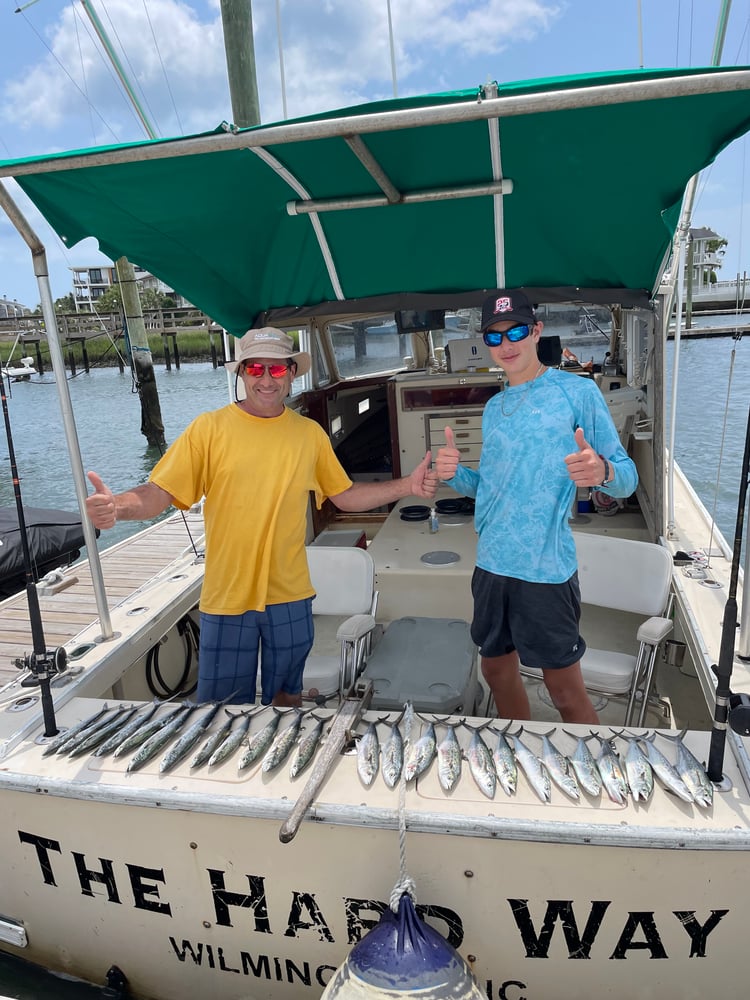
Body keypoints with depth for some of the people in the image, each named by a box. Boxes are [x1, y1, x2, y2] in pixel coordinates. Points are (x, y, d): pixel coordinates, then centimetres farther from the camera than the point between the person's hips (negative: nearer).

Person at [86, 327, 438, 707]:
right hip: (227, 598, -2)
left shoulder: (310, 433, 2)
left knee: (288, 693, 22)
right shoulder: (209, 427, -7)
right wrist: (118, 507, -32)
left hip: (290, 595, 3)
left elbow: (346, 496, 9)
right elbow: (160, 493, -11)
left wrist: (406, 487, -2)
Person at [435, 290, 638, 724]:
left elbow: (628, 478, -8)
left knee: (566, 691, 3)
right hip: (491, 565, 7)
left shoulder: (577, 391, -6)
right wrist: (456, 474, 0)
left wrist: (602, 471, -31)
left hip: (546, 570, -7)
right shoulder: (494, 407, 13)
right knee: (498, 670, 20)